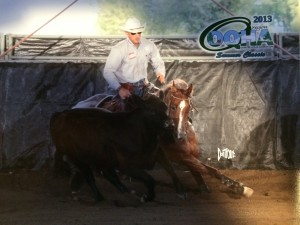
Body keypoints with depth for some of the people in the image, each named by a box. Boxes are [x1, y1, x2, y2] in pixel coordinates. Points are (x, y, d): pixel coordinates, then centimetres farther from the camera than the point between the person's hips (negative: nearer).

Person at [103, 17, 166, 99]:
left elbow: (158, 64, 11)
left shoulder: (149, 45, -2)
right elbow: (108, 72, -17)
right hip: (126, 89, -4)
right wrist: (119, 89, -30)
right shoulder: (119, 49, -14)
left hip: (144, 86, 5)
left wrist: (160, 74, -12)